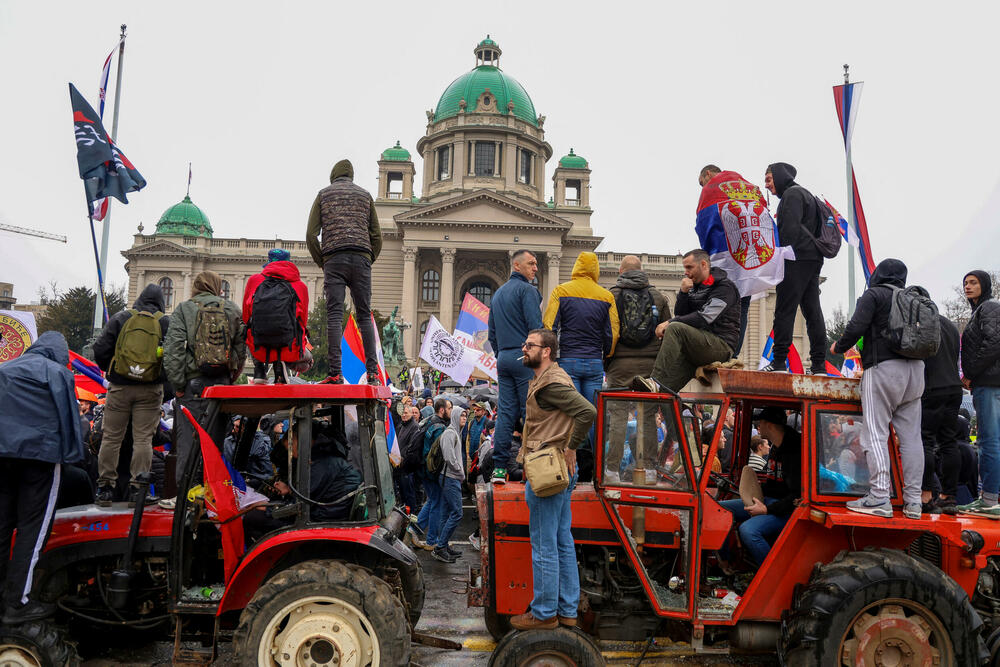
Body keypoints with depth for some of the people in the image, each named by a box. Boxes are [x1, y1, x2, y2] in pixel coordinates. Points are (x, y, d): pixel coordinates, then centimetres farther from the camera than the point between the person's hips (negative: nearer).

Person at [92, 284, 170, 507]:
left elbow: (100, 349, 0)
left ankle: (105, 488, 11)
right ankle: (137, 488, 2)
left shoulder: (120, 318, 5)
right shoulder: (166, 323, 4)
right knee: (143, 439, 2)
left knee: (111, 437, 8)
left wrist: (110, 371, 16)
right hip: (150, 390, 0)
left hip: (119, 387, 1)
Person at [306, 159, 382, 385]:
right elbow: (377, 236, 12)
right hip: (361, 258, 2)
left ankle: (336, 373, -14)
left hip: (333, 258, -1)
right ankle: (372, 372, -6)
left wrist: (321, 262, 12)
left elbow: (311, 234, 6)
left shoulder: (323, 194, 15)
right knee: (364, 315, 3)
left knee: (334, 316, -6)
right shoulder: (365, 194, 20)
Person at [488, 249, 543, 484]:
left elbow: (492, 333, 22)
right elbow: (536, 326, -15)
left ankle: (499, 468, 4)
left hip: (504, 358, 8)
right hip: (525, 357, -7)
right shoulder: (527, 290, -5)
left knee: (505, 412, 6)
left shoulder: (498, 294, 20)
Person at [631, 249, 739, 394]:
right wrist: (683, 292, -1)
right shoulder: (694, 288, 21)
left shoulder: (725, 287, -3)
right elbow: (680, 315, 15)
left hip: (722, 345, -8)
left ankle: (657, 382, -37)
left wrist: (670, 323, -16)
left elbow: (705, 318, -17)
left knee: (676, 328, -26)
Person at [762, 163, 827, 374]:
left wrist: (781, 258, -16)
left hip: (797, 259, -10)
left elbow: (790, 229, -15)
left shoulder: (791, 194, -2)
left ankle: (779, 361, -14)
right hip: (813, 259, 10)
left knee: (785, 309, -11)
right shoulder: (806, 194, 28)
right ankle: (819, 364, 4)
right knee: (812, 310, 5)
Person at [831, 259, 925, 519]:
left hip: (883, 368, -7)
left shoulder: (874, 295, 1)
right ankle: (913, 500, 6)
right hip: (914, 370, 7)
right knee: (910, 436, 6)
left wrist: (838, 347, 5)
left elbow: (855, 327, -13)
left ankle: (879, 498, -13)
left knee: (875, 434, -7)